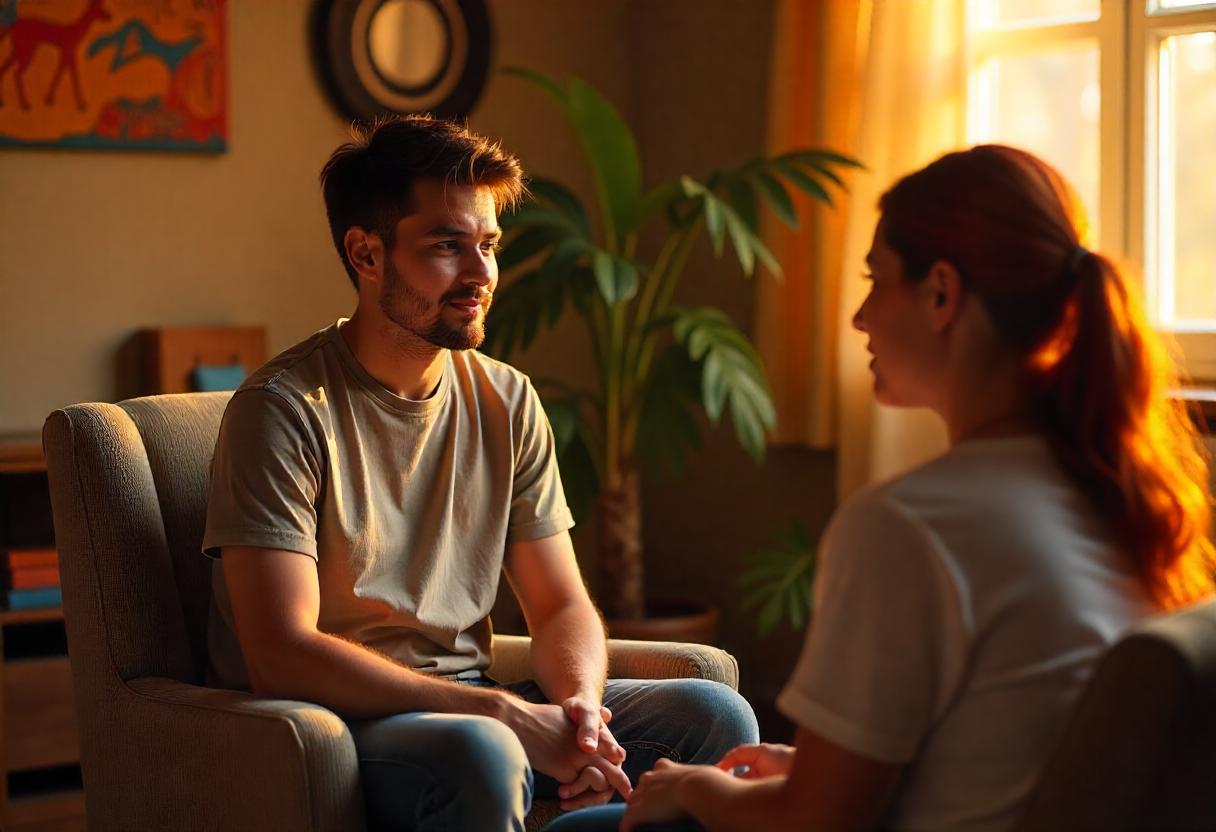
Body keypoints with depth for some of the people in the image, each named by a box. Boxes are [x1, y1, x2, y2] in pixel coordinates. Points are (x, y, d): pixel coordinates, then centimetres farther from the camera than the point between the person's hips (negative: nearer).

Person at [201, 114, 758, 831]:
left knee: (716, 714, -11)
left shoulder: (508, 402, 7)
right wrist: (509, 716, -24)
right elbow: (281, 654, -21)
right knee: (481, 752, -37)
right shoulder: (286, 409, -13)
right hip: (334, 718, -6)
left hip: (469, 704, 6)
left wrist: (580, 704, -16)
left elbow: (561, 604, 9)